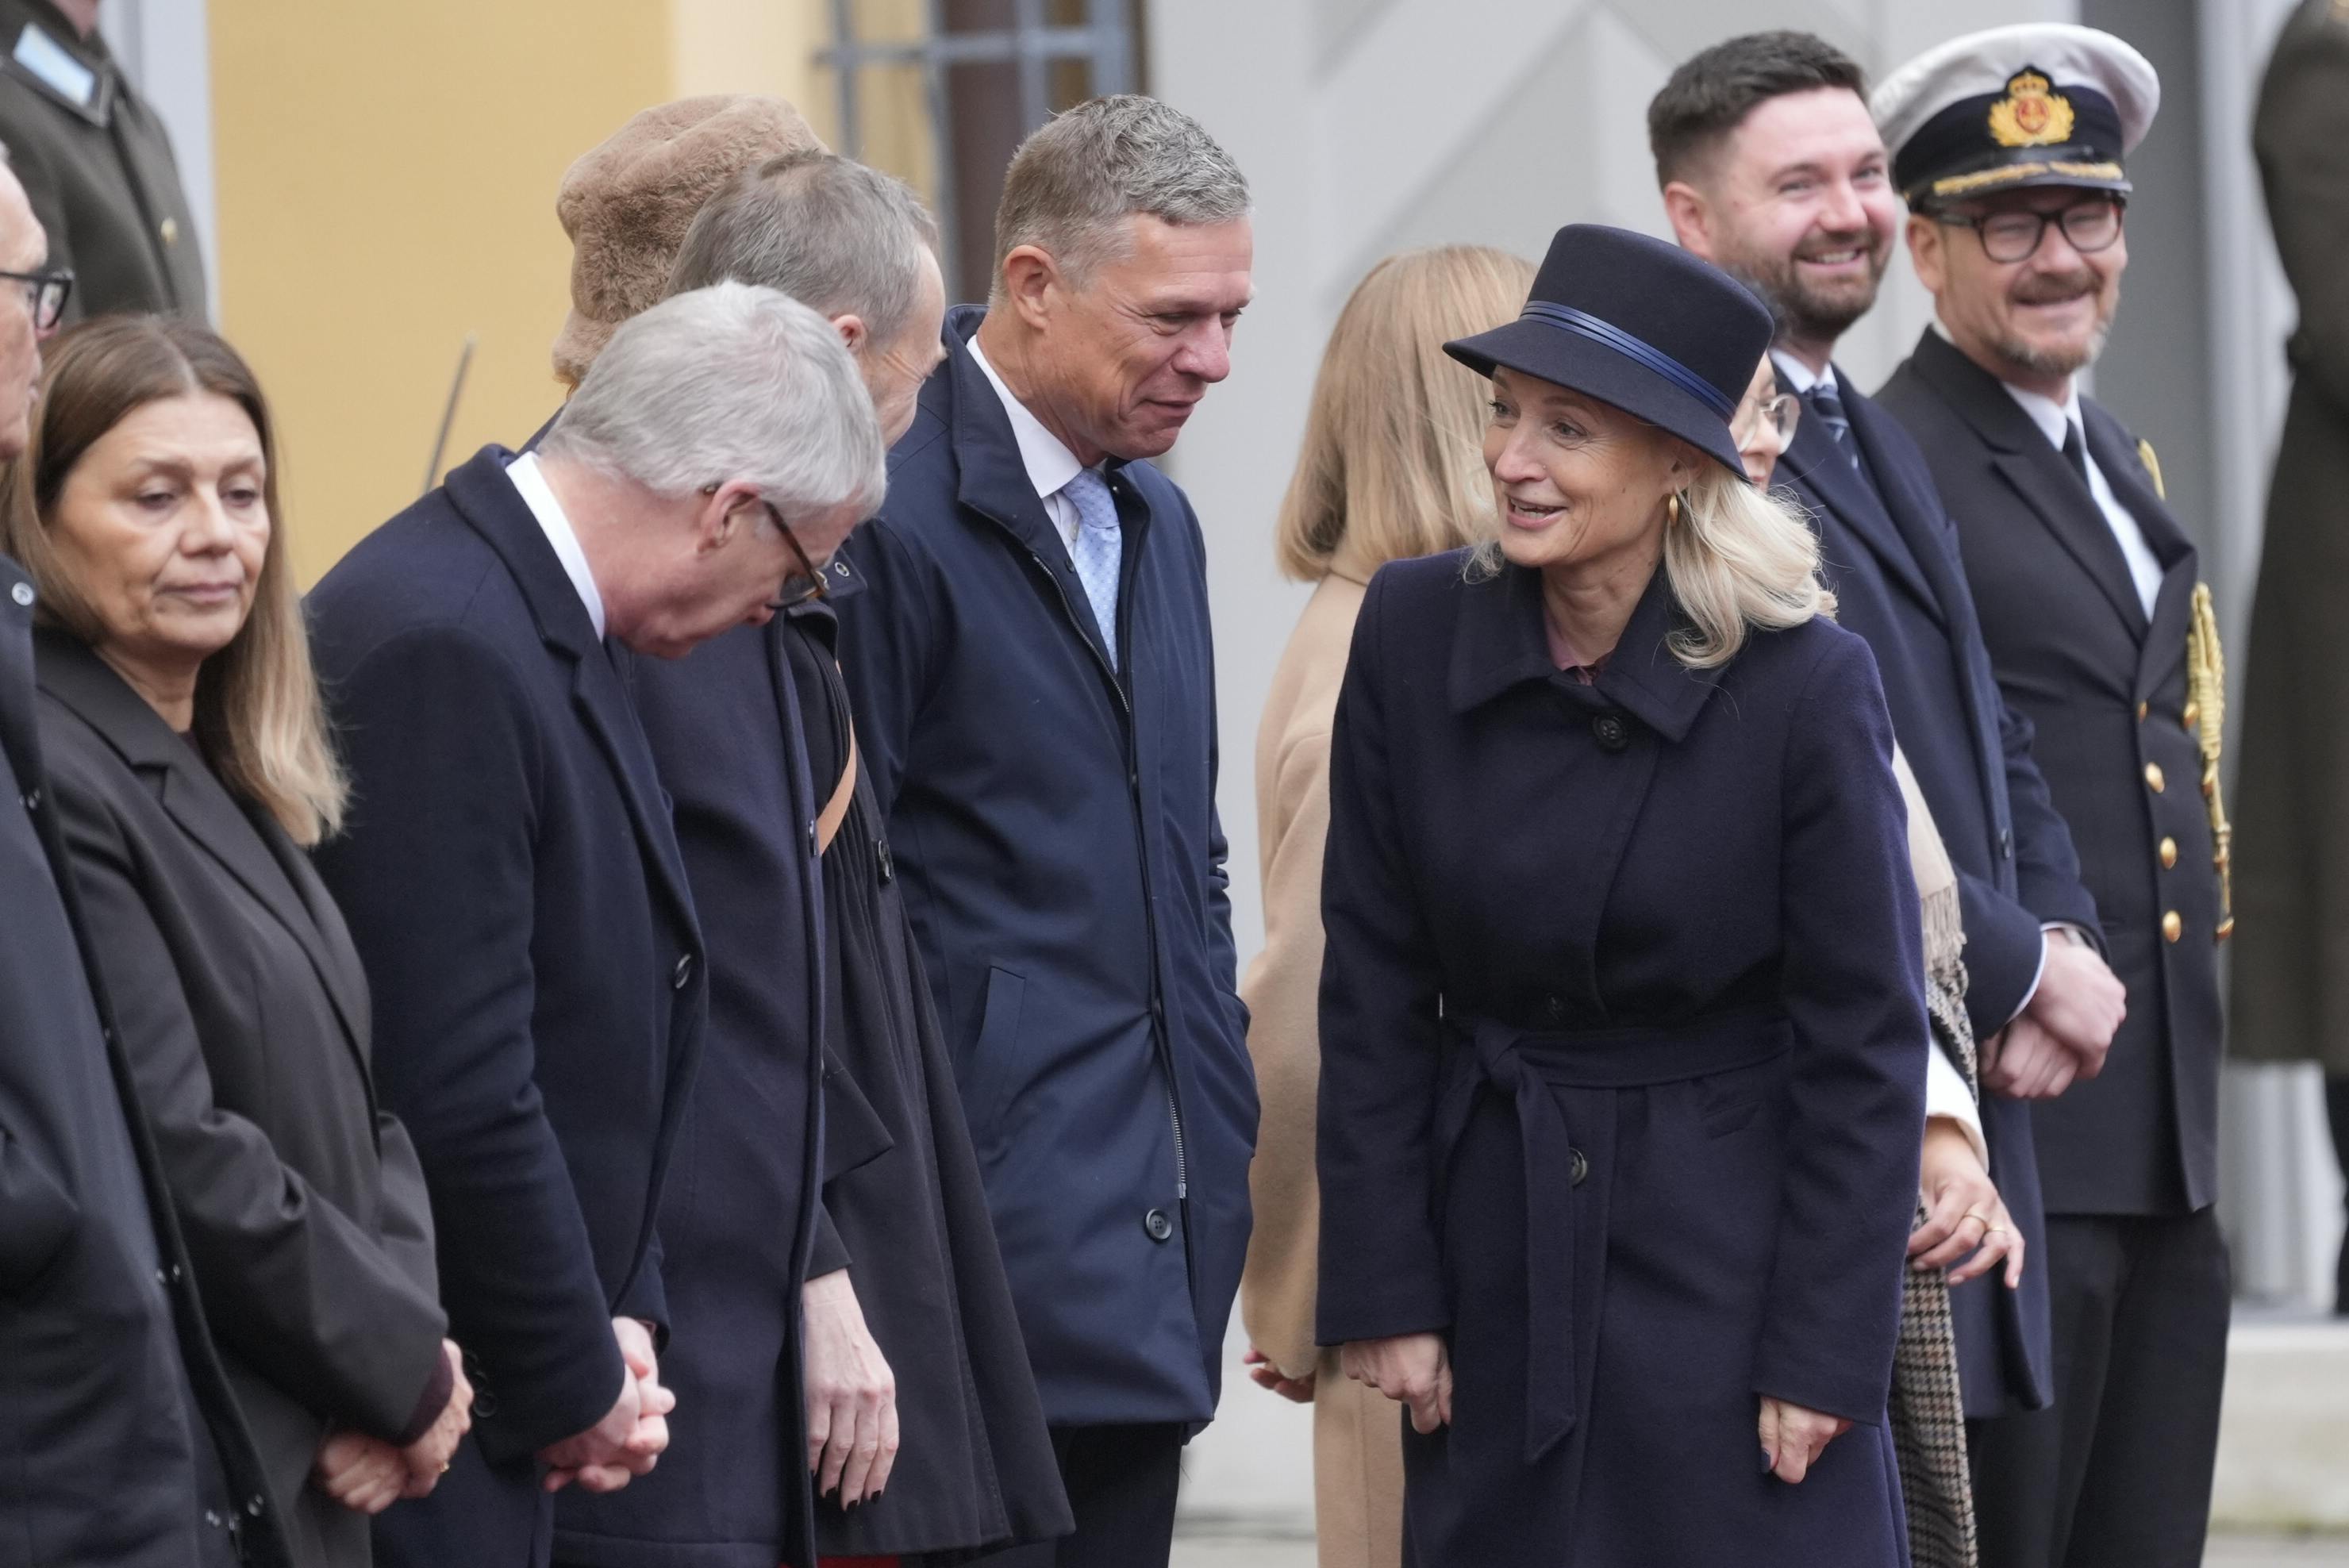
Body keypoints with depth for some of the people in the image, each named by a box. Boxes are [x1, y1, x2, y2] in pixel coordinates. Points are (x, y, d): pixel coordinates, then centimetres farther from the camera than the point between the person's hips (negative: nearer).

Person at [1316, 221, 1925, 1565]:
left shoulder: (1805, 684, -13)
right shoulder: (1413, 634, -4)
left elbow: (1865, 1040, -8)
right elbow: (1373, 997, 1)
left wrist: (1825, 1353, -10)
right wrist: (1383, 1291, -1)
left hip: (1730, 1242, -3)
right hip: (1495, 1241, 3)